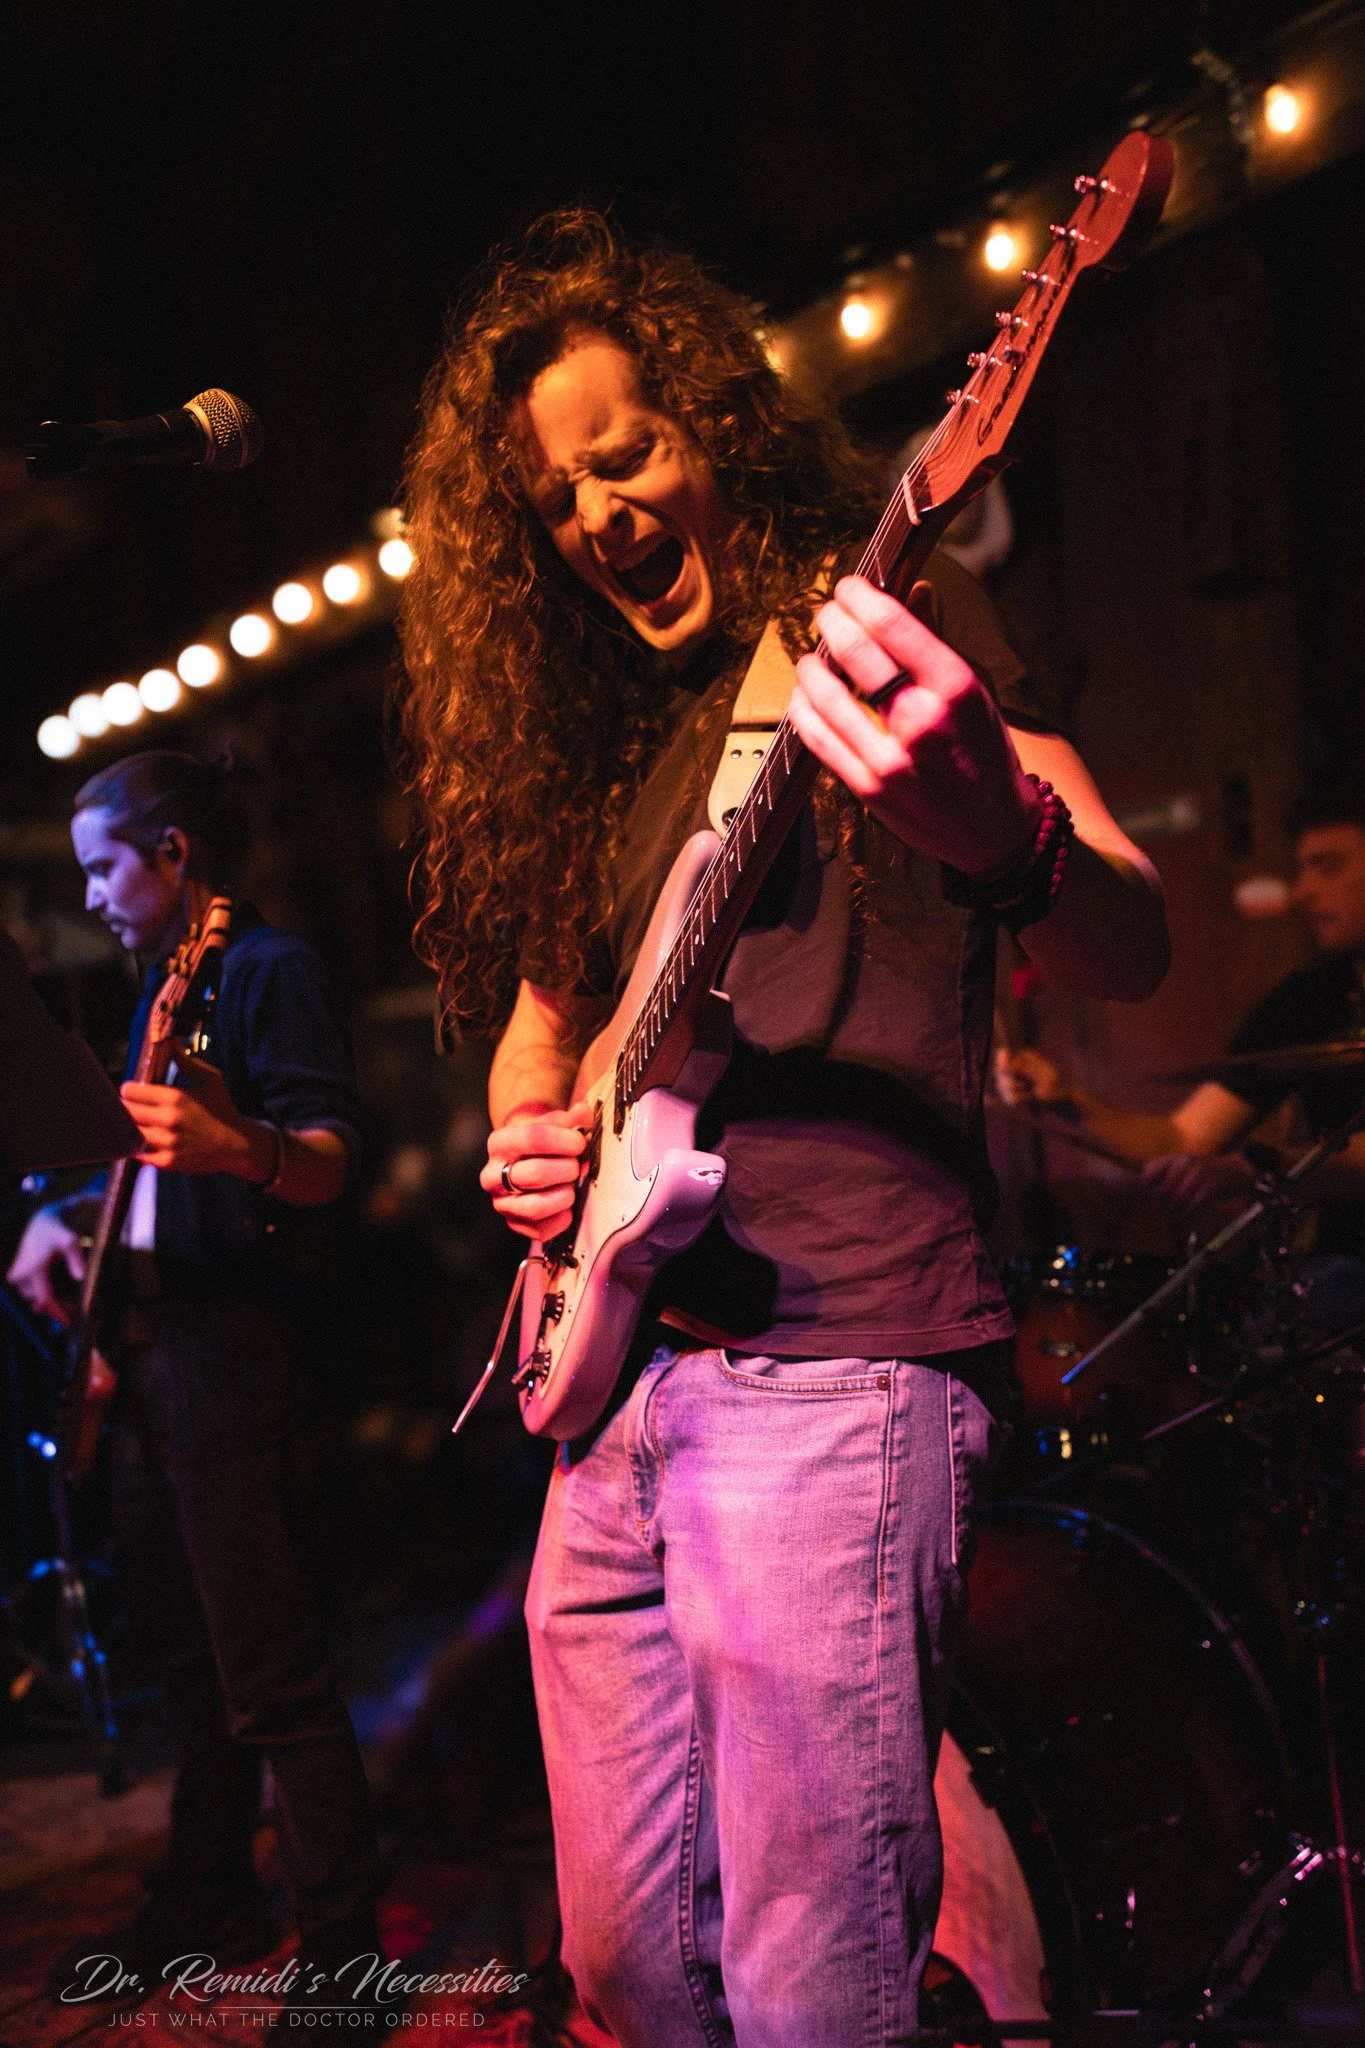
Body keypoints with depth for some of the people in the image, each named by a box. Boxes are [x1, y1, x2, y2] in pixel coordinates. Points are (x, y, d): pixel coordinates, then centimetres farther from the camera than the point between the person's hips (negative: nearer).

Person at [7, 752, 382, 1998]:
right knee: (181, 1647, 17)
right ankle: (209, 1904, 30)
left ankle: (343, 1944, 0)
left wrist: (235, 1148, -39)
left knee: (269, 1674, -9)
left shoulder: (271, 970, -8)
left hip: (231, 1344, -10)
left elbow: (330, 1160, -19)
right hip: (145, 1335, 10)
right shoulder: (162, 984, 19)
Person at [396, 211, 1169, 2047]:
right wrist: (531, 1143, 3)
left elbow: (1132, 949, -14)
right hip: (618, 1371, 7)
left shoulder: (888, 636, 0)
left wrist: (1000, 833, -39)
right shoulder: (591, 738, 18)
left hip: (832, 1359, -7)